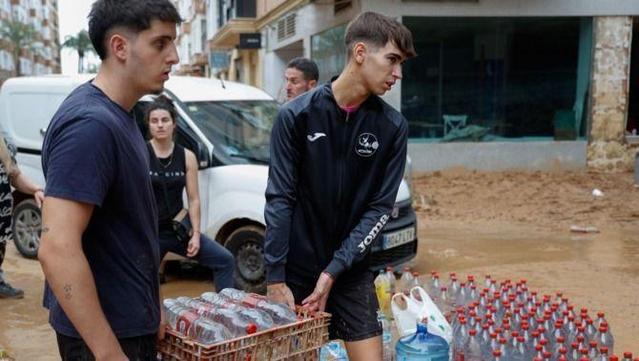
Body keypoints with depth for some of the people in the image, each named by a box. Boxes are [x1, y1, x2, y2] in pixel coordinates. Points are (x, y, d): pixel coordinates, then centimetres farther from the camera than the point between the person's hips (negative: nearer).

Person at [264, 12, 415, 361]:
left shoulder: (393, 127, -5)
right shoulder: (297, 115, -10)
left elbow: (381, 208, -5)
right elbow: (280, 199, -9)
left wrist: (334, 270, -12)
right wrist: (275, 279, -11)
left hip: (352, 270, 2)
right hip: (296, 267, -1)